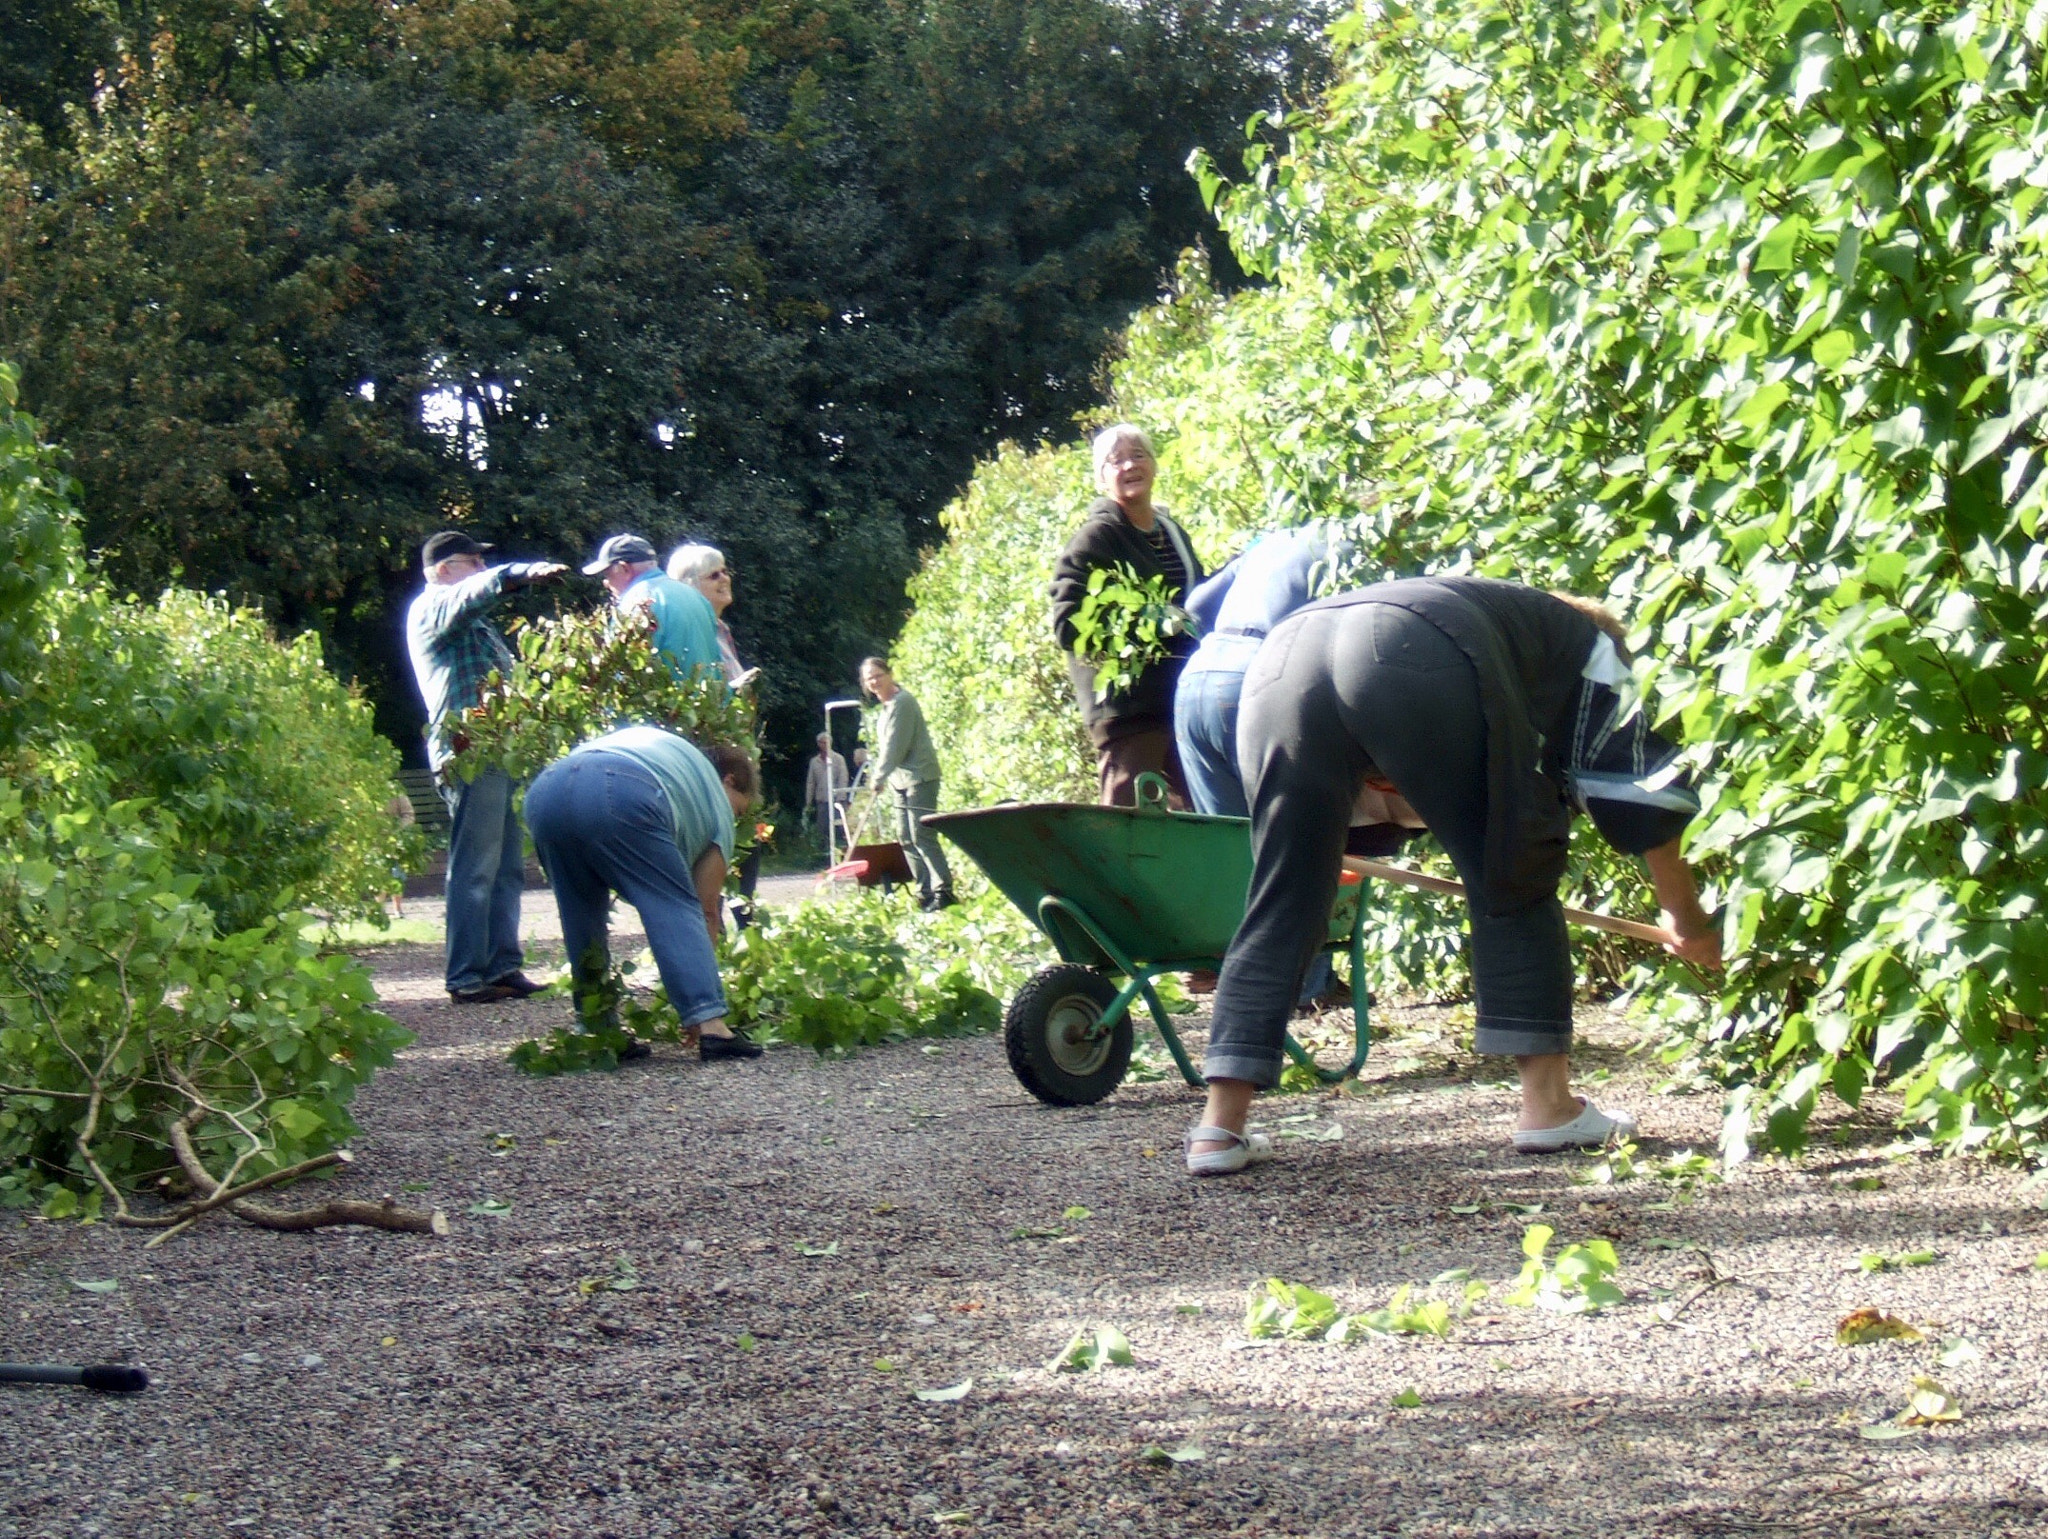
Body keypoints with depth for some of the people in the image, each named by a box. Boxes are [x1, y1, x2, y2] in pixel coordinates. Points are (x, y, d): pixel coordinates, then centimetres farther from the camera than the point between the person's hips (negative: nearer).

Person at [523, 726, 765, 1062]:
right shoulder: (717, 803, 26)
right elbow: (707, 909, 24)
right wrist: (705, 1006, 29)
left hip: (543, 794, 6)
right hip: (622, 796, -6)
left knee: (583, 912, 20)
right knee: (677, 907, 3)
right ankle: (711, 1026, -8)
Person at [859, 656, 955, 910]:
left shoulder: (901, 702, -14)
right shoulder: (887, 705, 16)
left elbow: (895, 746, -18)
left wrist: (879, 777, -12)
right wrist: (880, 776, 12)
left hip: (920, 776, -10)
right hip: (902, 779, 10)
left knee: (921, 835, -15)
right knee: (906, 838, 8)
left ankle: (943, 890, -16)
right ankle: (925, 892, 10)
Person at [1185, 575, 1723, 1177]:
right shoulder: (1584, 642, 32)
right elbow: (1643, 787, 27)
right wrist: (1688, 922, 35)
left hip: (1282, 657, 5)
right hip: (1416, 661, -5)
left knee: (1280, 905, 12)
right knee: (1514, 882, 12)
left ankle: (1219, 1128, 8)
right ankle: (1547, 1104, 15)